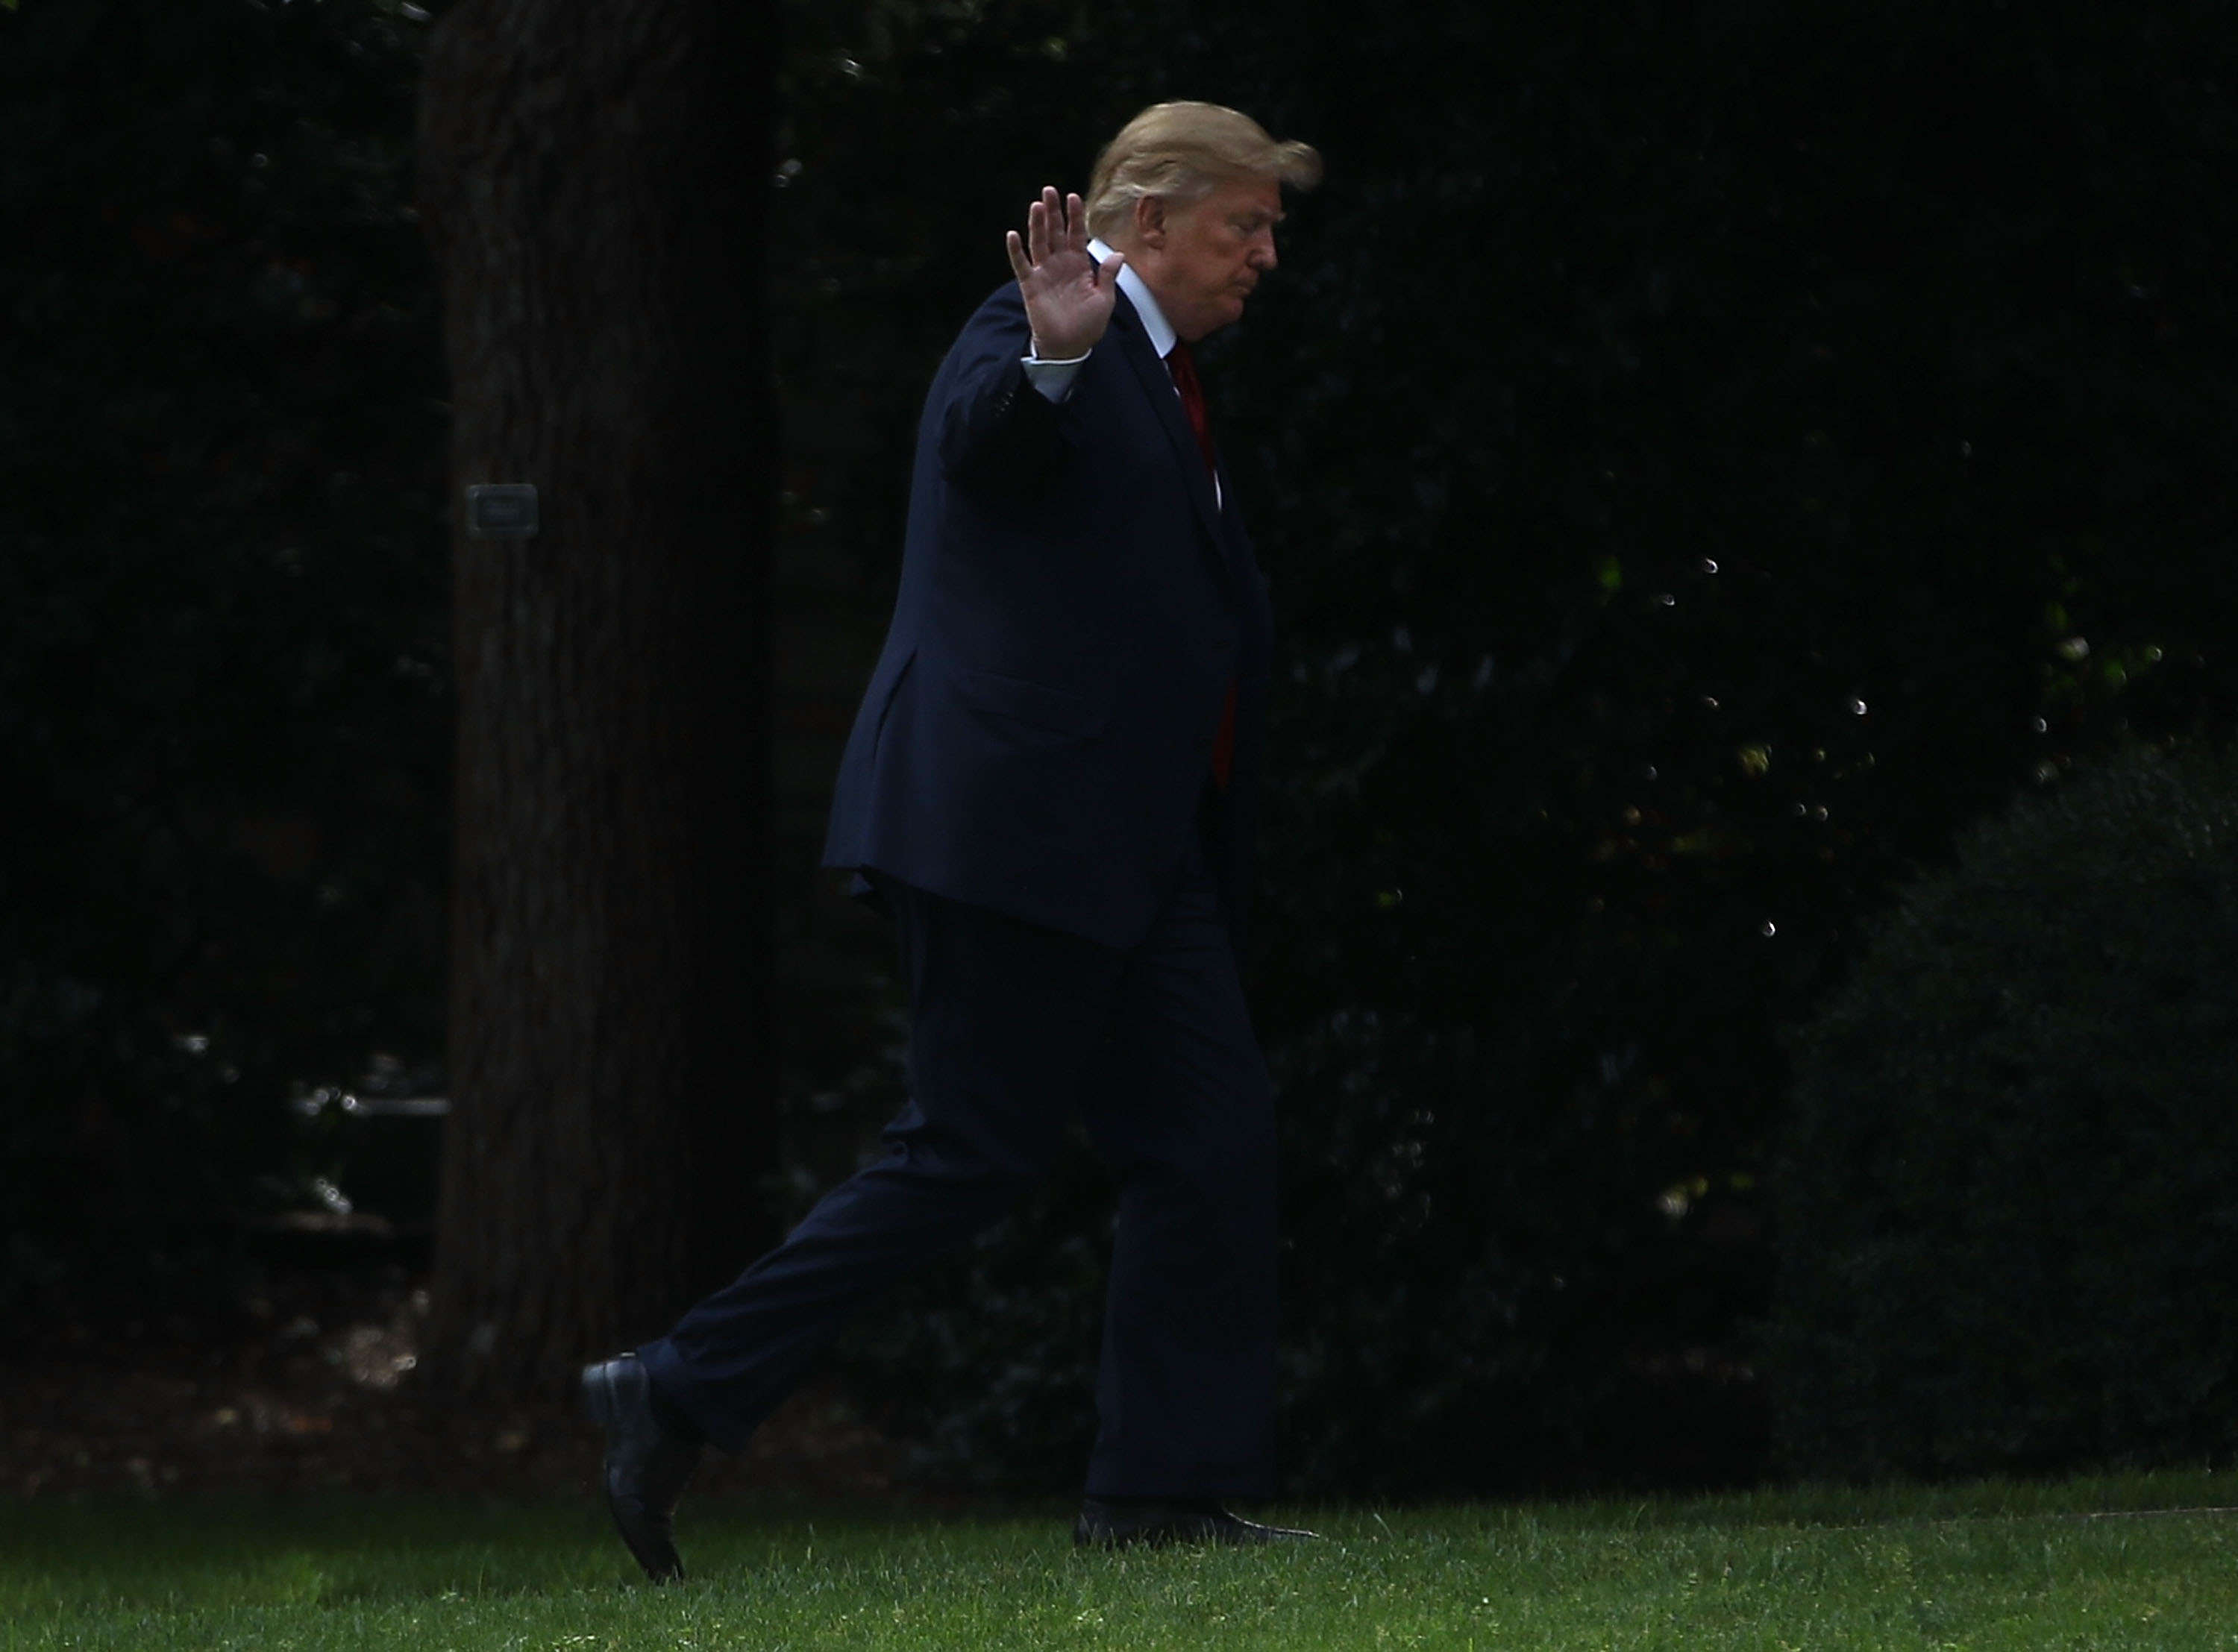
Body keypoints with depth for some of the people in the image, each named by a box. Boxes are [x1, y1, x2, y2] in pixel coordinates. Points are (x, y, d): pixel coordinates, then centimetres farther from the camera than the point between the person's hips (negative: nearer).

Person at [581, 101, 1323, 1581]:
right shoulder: (1040, 336, -8)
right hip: (1010, 822, -10)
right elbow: (978, 442, -31)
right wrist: (1049, 359, -50)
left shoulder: (1157, 378, 22)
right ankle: (683, 1394, -2)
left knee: (1215, 1144, 4)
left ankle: (1164, 1490, 7)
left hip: (1129, 845, 10)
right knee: (973, 1157, -8)